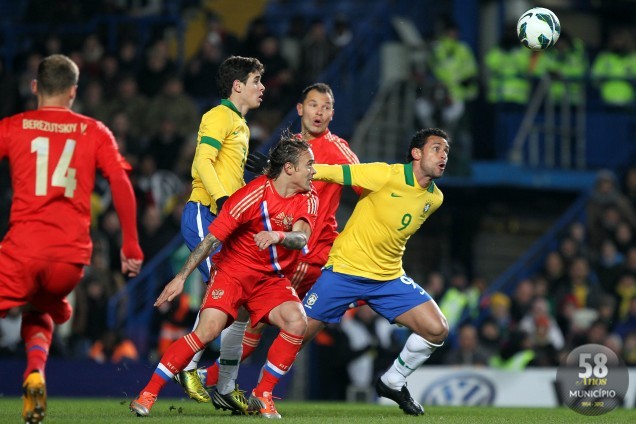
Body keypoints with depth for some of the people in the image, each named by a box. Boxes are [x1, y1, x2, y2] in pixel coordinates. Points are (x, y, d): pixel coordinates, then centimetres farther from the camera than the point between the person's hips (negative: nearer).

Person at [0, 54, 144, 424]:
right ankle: (35, 373, -1)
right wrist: (132, 246, 6)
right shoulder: (94, 132, 11)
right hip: (73, 251, 3)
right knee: (39, 314, 26)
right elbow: (121, 184, 4)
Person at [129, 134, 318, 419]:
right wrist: (181, 277, -16)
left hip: (272, 277, 4)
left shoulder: (308, 199, -2)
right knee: (209, 329, -23)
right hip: (234, 269, -4)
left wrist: (278, 236, -41)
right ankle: (147, 394, -14)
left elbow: (301, 238, -19)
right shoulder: (252, 195, -17)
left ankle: (262, 395, -8)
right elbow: (212, 238, -14)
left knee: (297, 322, -23)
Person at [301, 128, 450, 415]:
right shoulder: (387, 175, -17)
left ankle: (393, 383, 14)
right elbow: (331, 173, -15)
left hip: (389, 278, 5)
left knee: (437, 329, -9)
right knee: (298, 333, -7)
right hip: (344, 270, -5)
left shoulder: (435, 199, 3)